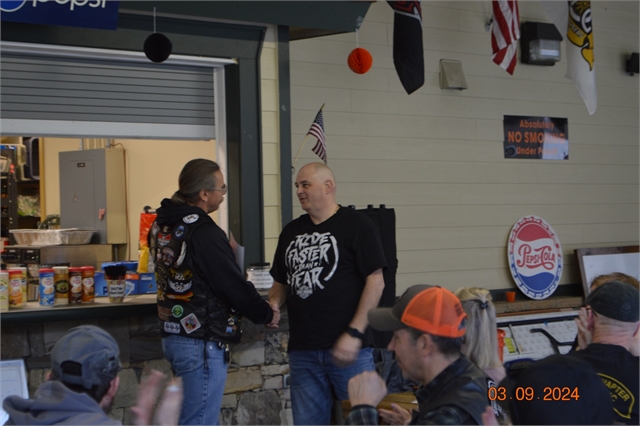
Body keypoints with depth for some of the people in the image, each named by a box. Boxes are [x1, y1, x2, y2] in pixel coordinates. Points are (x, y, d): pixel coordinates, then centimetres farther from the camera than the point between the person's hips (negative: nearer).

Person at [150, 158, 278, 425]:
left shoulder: (162, 225, 7)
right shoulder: (204, 234, -20)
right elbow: (235, 286, -16)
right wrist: (266, 315, -1)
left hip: (172, 334, 10)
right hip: (202, 342, -10)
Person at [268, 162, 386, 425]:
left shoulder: (356, 225, -4)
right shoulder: (291, 231, 15)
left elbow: (375, 281, -10)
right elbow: (281, 282, 23)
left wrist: (354, 333, -16)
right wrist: (274, 303, 0)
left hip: (348, 348, -6)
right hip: (302, 351, 6)